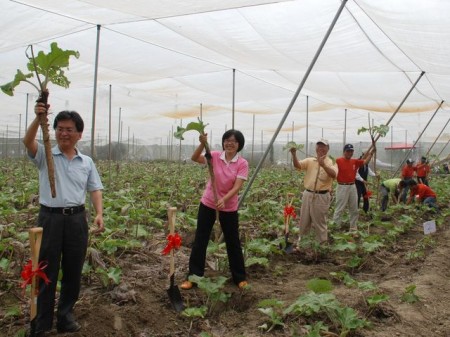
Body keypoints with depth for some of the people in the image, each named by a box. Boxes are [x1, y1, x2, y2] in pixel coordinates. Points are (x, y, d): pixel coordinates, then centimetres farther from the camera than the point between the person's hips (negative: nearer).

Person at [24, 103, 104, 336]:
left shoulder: (86, 162, 9)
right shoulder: (44, 155, 0)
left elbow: (95, 189, 6)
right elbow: (28, 142, -20)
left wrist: (99, 214, -9)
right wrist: (38, 118, -36)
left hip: (76, 219, 3)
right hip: (50, 218, -2)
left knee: (73, 272, 12)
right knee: (46, 272, 6)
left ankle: (65, 315, 30)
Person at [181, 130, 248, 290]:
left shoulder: (242, 163, -11)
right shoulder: (215, 156, -5)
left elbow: (237, 187, -19)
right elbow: (194, 158, -20)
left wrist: (223, 200, -35)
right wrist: (202, 143, -36)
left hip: (229, 207, -1)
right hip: (208, 204, 2)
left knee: (233, 242, 10)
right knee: (200, 240, 6)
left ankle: (240, 278, 26)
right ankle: (193, 277, 19)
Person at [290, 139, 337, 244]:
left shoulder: (331, 162, -4)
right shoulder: (309, 161, 6)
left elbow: (333, 174, -23)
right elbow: (297, 165, -10)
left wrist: (323, 165, -39)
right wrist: (294, 154, -28)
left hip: (321, 196, -4)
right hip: (307, 194, 4)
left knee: (319, 222, 4)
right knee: (304, 219, 14)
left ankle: (322, 243, 18)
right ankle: (302, 239, 32)